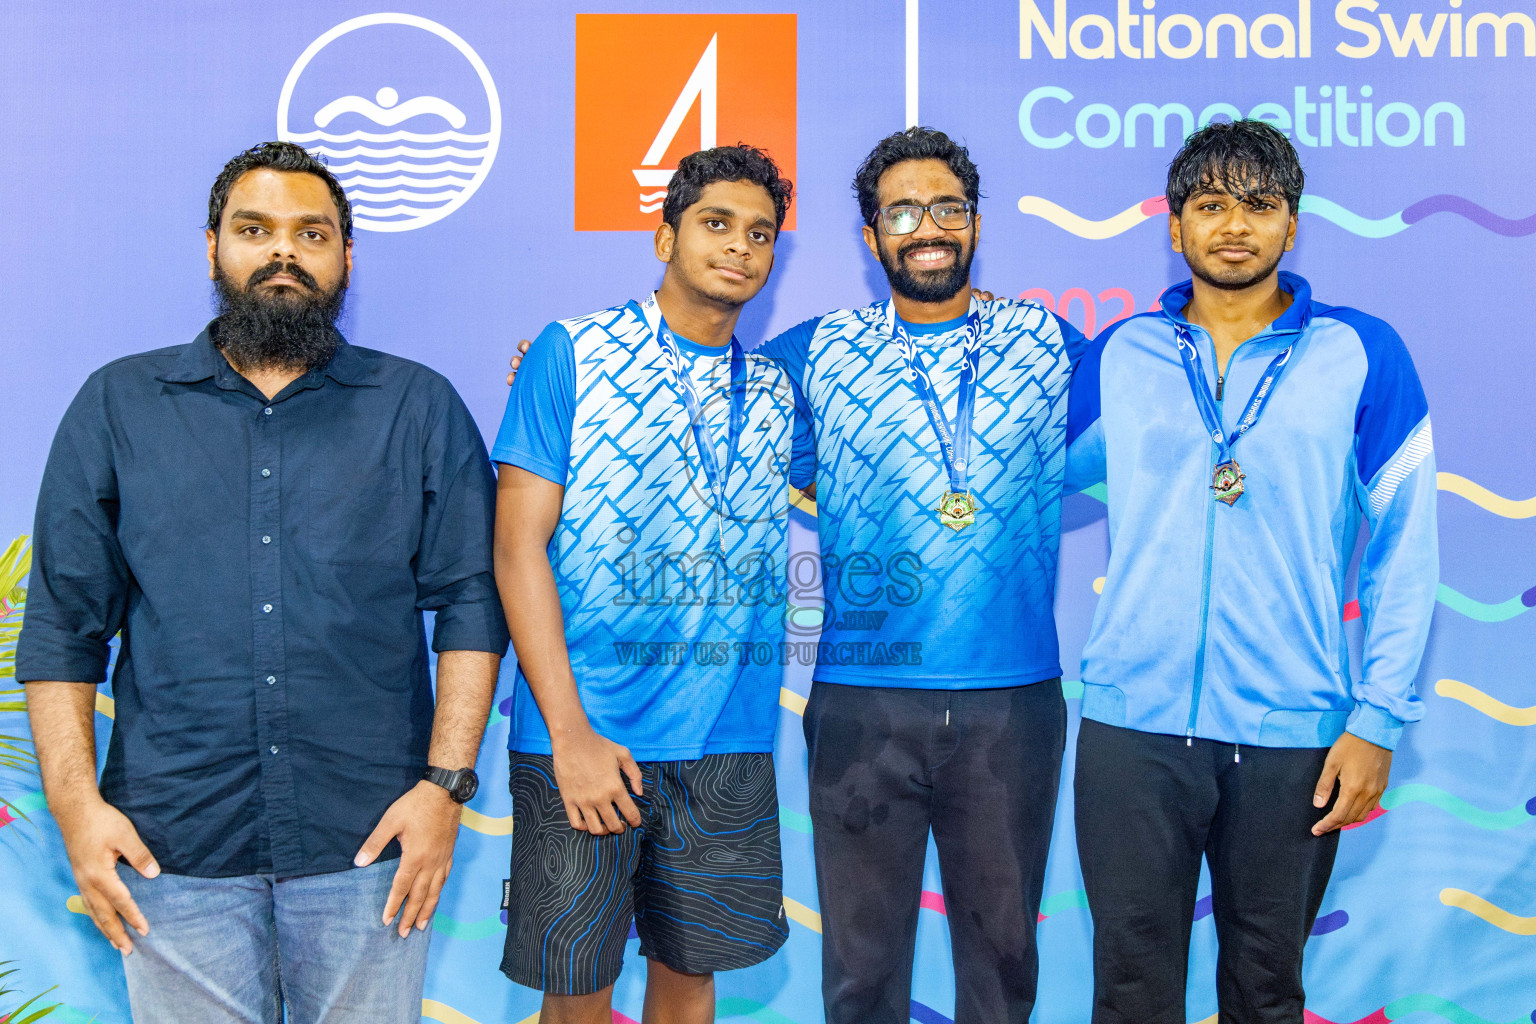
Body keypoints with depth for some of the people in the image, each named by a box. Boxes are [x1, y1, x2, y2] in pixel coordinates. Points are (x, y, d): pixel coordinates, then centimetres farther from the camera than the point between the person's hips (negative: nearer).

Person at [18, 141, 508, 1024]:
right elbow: (62, 621, 6)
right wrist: (75, 801, -3)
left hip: (369, 840, 0)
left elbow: (471, 603, 1)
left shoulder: (419, 408, 5)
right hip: (170, 844, 1)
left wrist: (447, 783, -7)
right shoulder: (119, 405, 7)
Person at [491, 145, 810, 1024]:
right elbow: (518, 549, -7)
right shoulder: (572, 353, -2)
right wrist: (570, 732, -14)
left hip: (729, 747, 4)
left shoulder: (774, 391, 10)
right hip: (584, 736, -4)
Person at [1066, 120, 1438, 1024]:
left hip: (1294, 732, -1)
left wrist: (1379, 720, -4)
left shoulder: (1362, 354, 1)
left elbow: (1406, 552, 0)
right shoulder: (1118, 357, 6)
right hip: (1133, 721, 1)